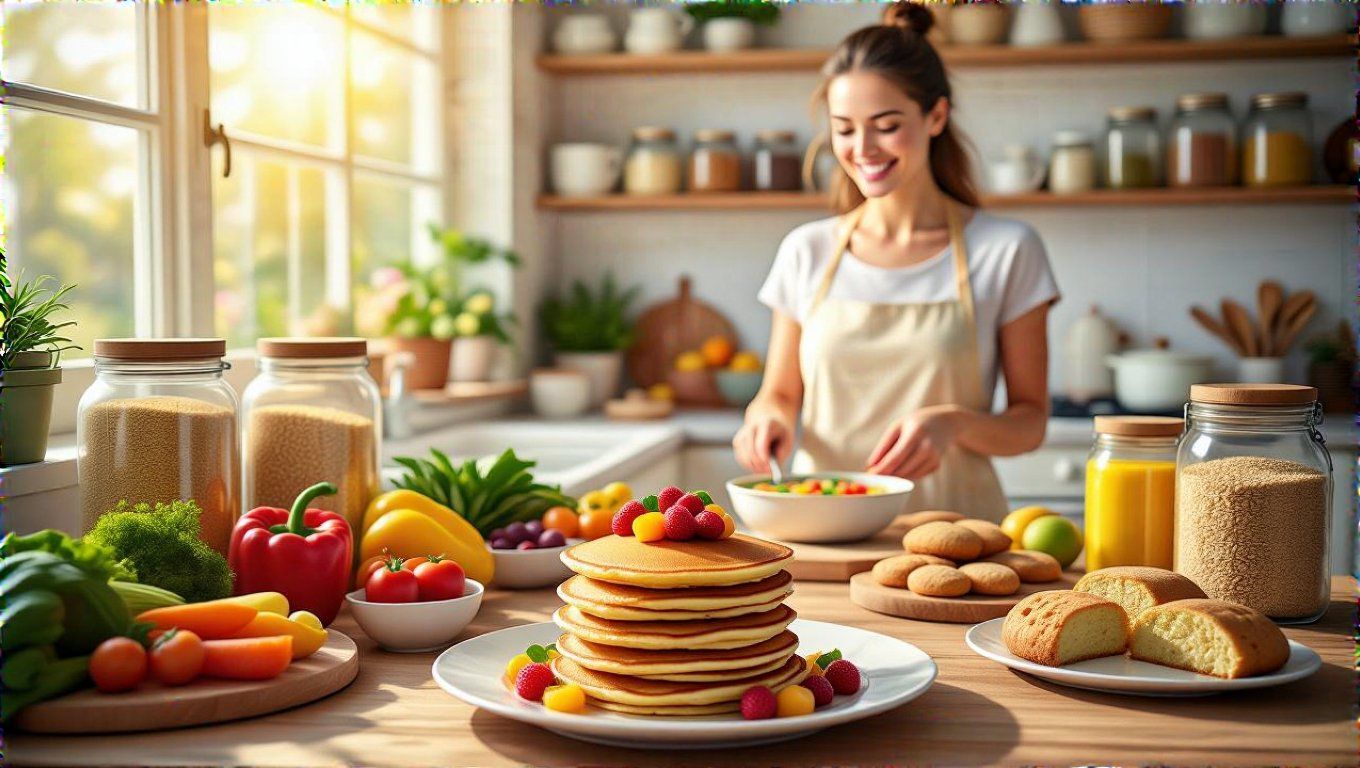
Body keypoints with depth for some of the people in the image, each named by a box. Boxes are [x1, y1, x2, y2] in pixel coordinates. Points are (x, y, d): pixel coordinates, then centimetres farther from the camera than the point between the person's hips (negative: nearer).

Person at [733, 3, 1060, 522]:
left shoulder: (1006, 251, 2)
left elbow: (1030, 421, 5)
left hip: (952, 524, -1)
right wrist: (768, 418, -5)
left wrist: (954, 422, -14)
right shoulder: (807, 252, 8)